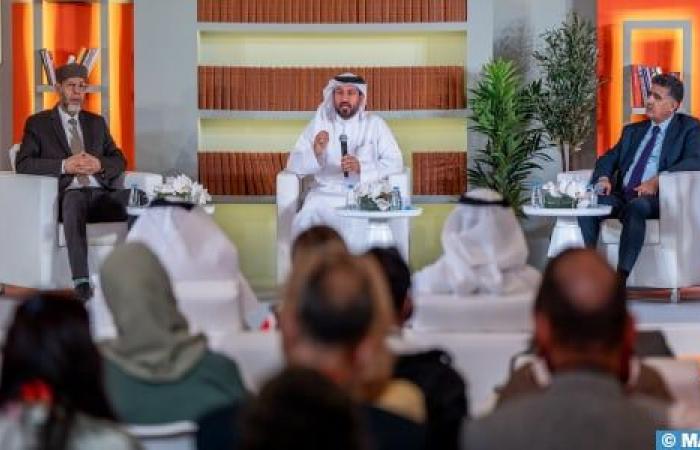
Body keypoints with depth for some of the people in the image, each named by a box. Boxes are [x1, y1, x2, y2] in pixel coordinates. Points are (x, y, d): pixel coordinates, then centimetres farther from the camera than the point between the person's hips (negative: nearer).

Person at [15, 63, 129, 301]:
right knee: (74, 200, -42)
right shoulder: (38, 123, 12)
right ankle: (81, 281, -49)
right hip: (68, 195, -4)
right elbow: (23, 164, -1)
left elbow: (119, 161, 19)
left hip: (101, 195, 4)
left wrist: (99, 164, -5)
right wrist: (64, 165, -13)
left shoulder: (97, 122, 24)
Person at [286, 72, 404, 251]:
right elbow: (294, 164, 9)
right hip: (326, 192, 1)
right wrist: (315, 153, -13)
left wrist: (361, 168, -16)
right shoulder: (319, 123, 13)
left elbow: (395, 163, 1)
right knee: (305, 221, -31)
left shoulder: (374, 124, 9)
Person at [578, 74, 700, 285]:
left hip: (657, 198, -6)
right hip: (622, 195, 6)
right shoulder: (633, 131, 27)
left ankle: (620, 280, -44)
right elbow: (609, 158, 22)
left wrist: (656, 181, -23)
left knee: (635, 208, -39)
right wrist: (603, 178, -4)